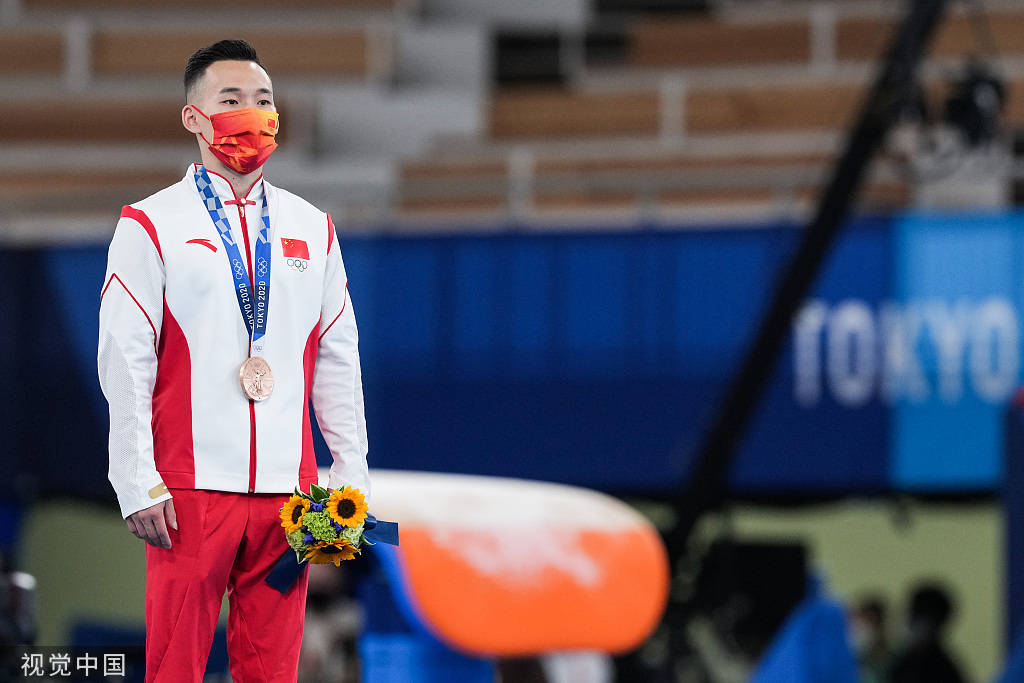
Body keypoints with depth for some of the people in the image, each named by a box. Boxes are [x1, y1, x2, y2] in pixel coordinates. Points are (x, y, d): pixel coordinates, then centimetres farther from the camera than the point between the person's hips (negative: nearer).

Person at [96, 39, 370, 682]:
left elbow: (338, 359, 15)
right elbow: (124, 363, -3)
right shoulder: (150, 227, 1)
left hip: (285, 487, 3)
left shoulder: (312, 229, 13)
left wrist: (352, 473, 8)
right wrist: (138, 485, -9)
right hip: (190, 488, -3)